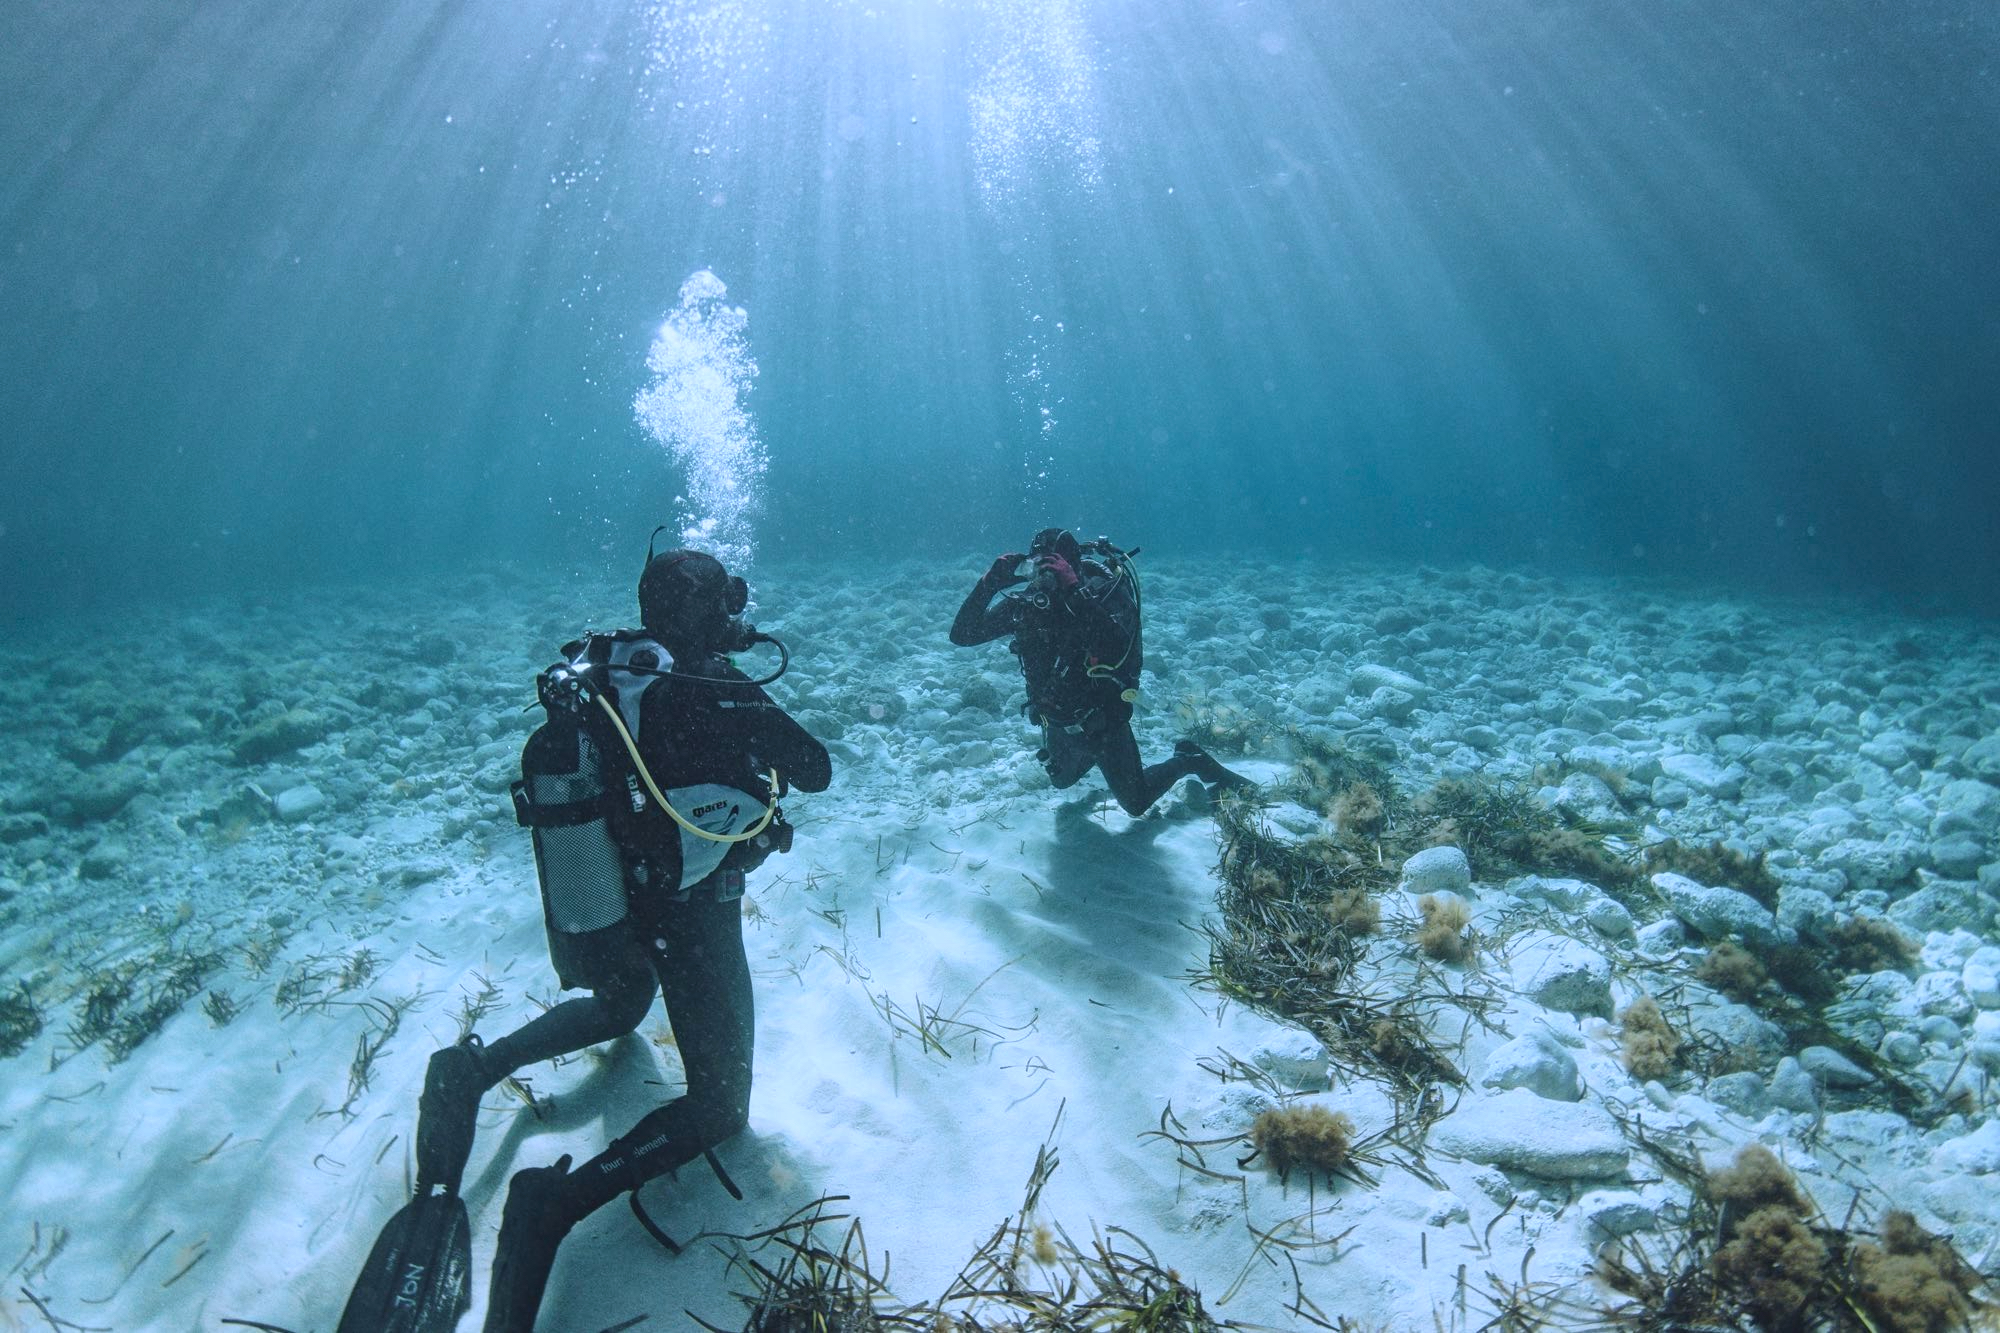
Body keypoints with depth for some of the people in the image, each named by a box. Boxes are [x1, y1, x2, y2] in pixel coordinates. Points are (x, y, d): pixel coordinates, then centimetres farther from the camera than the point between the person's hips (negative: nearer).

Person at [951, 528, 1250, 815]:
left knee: (1136, 804, 7)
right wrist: (989, 583, -30)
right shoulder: (1025, 603, -15)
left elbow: (1119, 652, -46)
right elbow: (962, 635, -16)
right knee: (1062, 780, 30)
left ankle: (1190, 761, 30)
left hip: (1102, 719, -5)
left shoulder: (1105, 593, -27)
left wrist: (1073, 593, -49)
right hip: (1057, 724, 5)